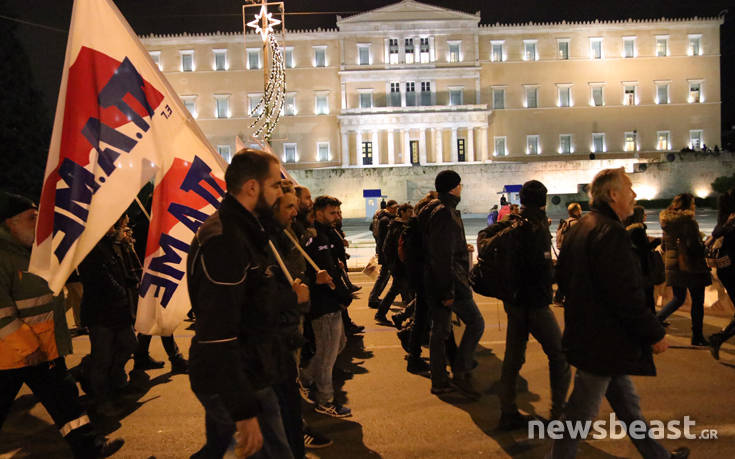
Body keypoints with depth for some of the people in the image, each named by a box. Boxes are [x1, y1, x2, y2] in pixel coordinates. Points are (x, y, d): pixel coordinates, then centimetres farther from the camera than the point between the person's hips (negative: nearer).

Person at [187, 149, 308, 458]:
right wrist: (245, 411, -26)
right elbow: (217, 334, -28)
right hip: (234, 384, -10)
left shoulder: (243, 230, 11)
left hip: (245, 375, 10)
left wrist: (290, 297, 8)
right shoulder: (224, 240, -23)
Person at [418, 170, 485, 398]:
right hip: (451, 281, -10)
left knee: (440, 330, 13)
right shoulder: (446, 213, -17)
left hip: (434, 282, 10)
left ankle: (439, 381, 20)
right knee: (475, 323, 1)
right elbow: (443, 256, -22)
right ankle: (460, 373, 3)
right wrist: (448, 291, -22)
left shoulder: (433, 210, 14)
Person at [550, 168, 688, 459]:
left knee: (626, 402, 24)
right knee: (582, 412, 3)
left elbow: (562, 276, 16)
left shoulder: (580, 228, 10)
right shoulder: (611, 232, -21)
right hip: (603, 341, -11)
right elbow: (626, 295, -25)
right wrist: (655, 334, -14)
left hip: (584, 333, 11)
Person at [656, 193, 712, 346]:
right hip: (690, 267, -7)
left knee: (678, 298, 17)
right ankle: (697, 337, 12)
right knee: (697, 301, 5)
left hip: (673, 267, 7)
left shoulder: (667, 222, 9)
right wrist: (704, 247, -1)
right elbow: (694, 246, -19)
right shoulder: (688, 221, -14)